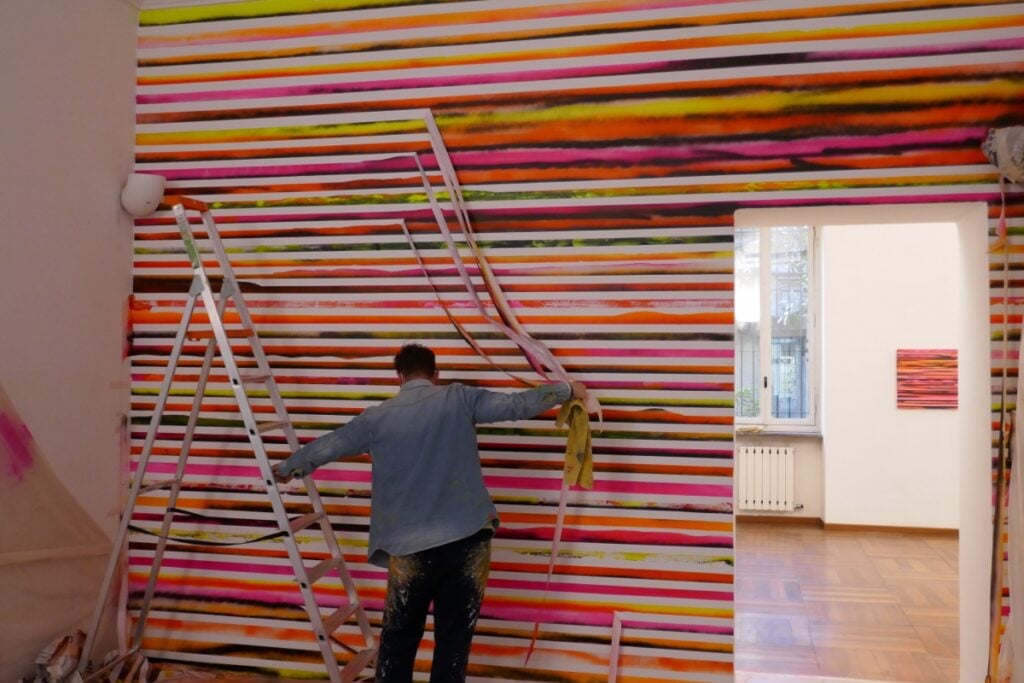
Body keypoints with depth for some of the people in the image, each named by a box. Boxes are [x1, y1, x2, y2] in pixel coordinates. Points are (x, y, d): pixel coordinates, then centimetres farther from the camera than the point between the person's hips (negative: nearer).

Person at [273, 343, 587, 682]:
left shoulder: (376, 418, 3)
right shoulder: (460, 399, 1)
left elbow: (323, 447, 15)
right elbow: (517, 405, 4)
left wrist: (285, 469, 34)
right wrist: (567, 389, 20)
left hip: (410, 546, 0)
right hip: (468, 539, 0)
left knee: (399, 637, 15)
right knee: (454, 636, 12)